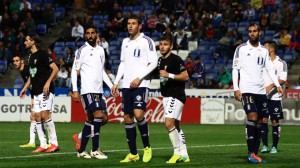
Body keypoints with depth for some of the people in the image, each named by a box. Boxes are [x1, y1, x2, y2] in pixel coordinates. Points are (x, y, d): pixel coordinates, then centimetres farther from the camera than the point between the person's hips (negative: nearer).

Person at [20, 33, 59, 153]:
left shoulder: (42, 54, -8)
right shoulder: (31, 56, 17)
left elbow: (55, 69, -13)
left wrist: (48, 83, -20)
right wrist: (25, 87, 22)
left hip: (45, 90, -9)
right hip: (36, 91, 9)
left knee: (45, 115, -14)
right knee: (37, 117, 3)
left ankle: (54, 143, -9)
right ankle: (43, 145, 6)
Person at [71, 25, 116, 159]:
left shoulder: (100, 50, 15)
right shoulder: (82, 51, -4)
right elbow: (74, 71, -5)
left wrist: (111, 86, 17)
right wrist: (75, 91, -11)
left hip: (98, 90, 7)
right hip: (88, 90, -7)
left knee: (90, 120, 7)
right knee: (98, 116, -16)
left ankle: (81, 150, 17)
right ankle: (95, 150, -10)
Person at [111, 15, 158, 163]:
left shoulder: (146, 41, -5)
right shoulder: (125, 42, 15)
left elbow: (153, 63, -9)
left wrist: (139, 78, -15)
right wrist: (116, 82, 15)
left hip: (140, 84, -7)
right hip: (126, 85, 7)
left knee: (138, 114, -20)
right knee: (127, 118, 4)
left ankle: (147, 147, 0)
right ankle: (133, 154, 11)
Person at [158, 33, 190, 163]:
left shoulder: (175, 59, -12)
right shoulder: (160, 60, 14)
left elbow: (185, 76, -19)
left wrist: (169, 75, -23)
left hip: (176, 96, -9)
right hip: (166, 96, 9)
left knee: (169, 123, -20)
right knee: (175, 126, 11)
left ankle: (178, 152, -11)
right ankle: (184, 155, 16)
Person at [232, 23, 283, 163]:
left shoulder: (264, 51, 13)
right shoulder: (241, 49, 0)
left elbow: (270, 69, 15)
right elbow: (235, 69, -1)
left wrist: (277, 85, 1)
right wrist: (236, 88, -9)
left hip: (261, 90, 5)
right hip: (246, 89, -5)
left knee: (259, 122, 4)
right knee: (252, 117, -18)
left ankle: (255, 153, 10)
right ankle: (251, 153, -15)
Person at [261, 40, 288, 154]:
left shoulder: (281, 63, -1)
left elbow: (283, 80, -9)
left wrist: (271, 86, -22)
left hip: (275, 97, -3)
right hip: (263, 96, 3)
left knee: (275, 121, 0)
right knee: (263, 120, -2)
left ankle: (274, 146, 7)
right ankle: (265, 145, 3)